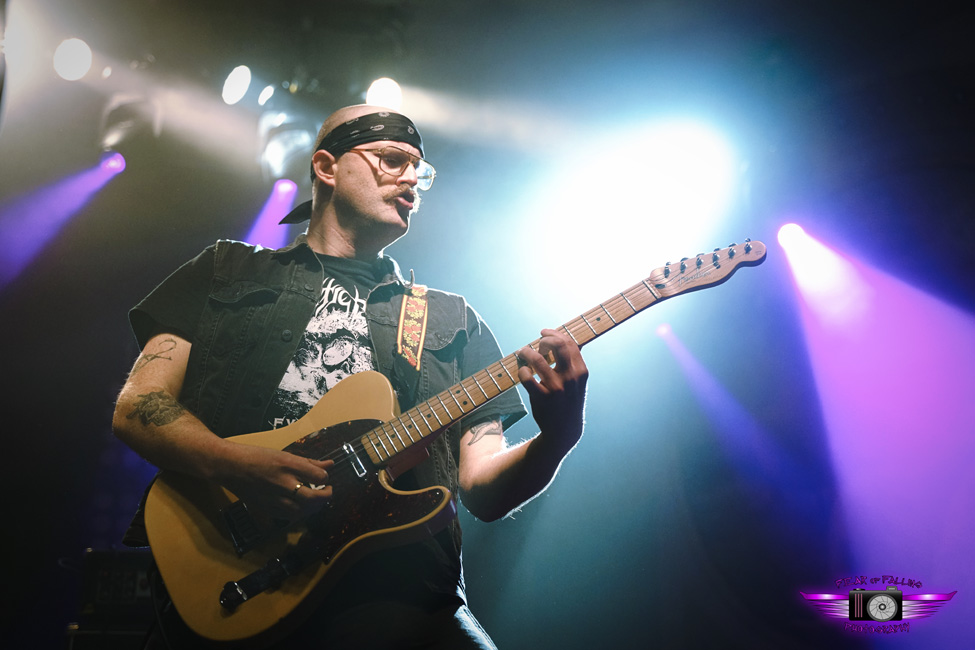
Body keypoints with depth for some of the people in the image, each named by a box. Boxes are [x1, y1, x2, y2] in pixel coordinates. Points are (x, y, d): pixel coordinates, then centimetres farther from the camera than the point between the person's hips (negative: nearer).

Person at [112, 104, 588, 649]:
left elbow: (484, 490, 12)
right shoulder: (229, 272, 19)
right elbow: (137, 408, 7)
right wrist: (239, 467, -13)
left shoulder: (454, 321, 21)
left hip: (392, 588, 3)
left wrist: (557, 437, -10)